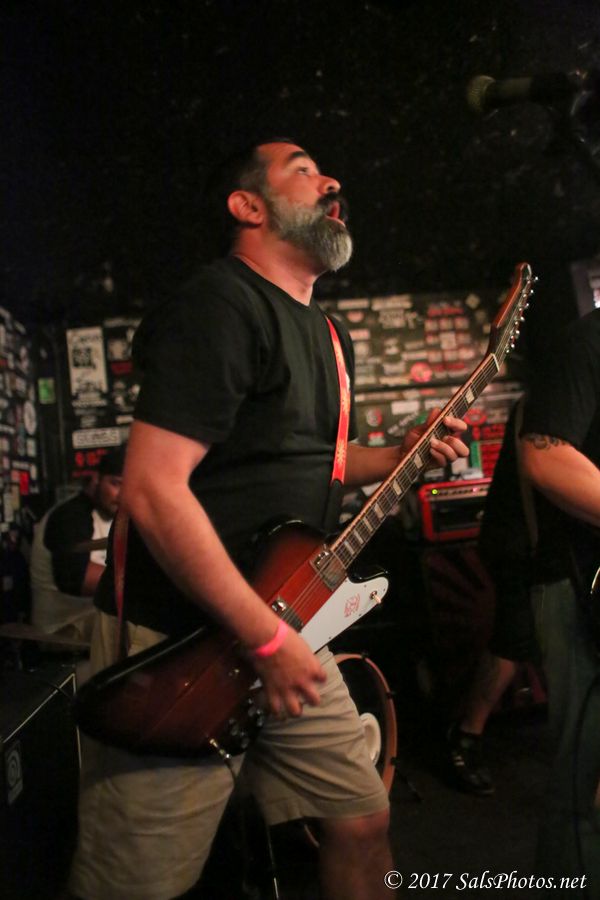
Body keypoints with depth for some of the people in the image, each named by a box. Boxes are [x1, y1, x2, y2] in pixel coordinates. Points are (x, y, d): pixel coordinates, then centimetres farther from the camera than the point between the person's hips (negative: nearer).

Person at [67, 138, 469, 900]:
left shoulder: (327, 334, 14)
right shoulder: (220, 307, -16)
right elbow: (153, 488, -24)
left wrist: (406, 454, 9)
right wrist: (267, 639, -22)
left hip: (282, 627, 9)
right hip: (178, 649, -8)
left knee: (362, 822, 15)